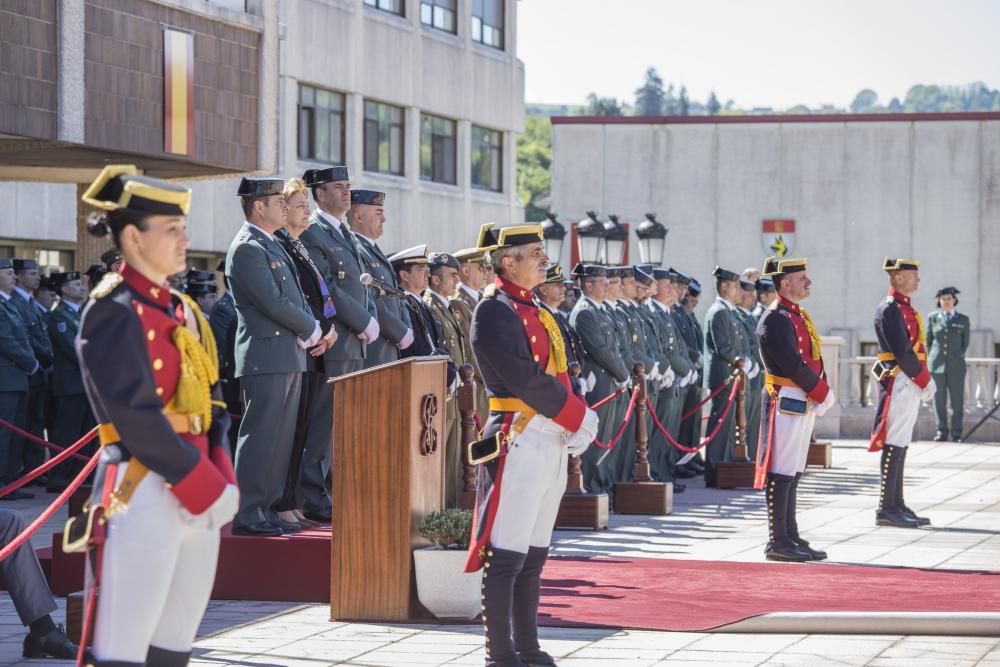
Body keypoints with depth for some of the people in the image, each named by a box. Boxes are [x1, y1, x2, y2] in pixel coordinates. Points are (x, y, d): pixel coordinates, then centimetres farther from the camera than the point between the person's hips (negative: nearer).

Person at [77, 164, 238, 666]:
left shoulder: (183, 310, 16)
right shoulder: (113, 309, -9)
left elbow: (212, 404, 14)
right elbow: (135, 415, -17)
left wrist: (222, 480, -2)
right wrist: (204, 485, -16)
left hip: (199, 500, 8)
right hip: (145, 494, -8)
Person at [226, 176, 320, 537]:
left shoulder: (272, 245, 19)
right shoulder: (247, 248, -12)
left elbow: (294, 296, 21)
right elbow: (273, 302, -18)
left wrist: (313, 328, 2)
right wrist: (311, 329, -7)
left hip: (289, 356, 10)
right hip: (266, 357, -10)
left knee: (280, 439, 11)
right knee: (259, 436, -8)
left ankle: (266, 510, 16)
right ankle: (247, 516, -7)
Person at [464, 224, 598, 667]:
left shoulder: (533, 311, 18)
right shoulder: (495, 310, -10)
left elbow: (558, 375, 15)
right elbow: (524, 378, -18)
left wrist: (578, 422, -2)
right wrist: (579, 419, -13)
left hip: (552, 442, 9)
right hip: (520, 441, -9)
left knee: (533, 554, 13)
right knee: (506, 554, -7)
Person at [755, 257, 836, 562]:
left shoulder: (799, 316, 17)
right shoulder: (775, 320, -14)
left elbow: (814, 359, 15)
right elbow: (793, 365, -20)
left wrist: (824, 393, 0)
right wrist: (823, 394, -12)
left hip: (805, 404, 10)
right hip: (786, 402, -10)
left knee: (793, 473, 13)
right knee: (780, 473, -6)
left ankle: (791, 537, 19)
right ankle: (777, 542, -4)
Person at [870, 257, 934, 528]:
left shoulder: (906, 308, 17)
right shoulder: (889, 309, -13)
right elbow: (901, 351, -18)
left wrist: (926, 378, 7)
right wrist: (924, 381, -15)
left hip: (911, 384, 10)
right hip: (899, 382, -10)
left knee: (901, 446, 11)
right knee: (894, 446, -8)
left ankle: (897, 506, 15)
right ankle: (886, 509, -6)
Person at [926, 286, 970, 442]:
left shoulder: (963, 320, 6)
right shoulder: (932, 318, 7)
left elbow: (965, 342, 13)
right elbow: (928, 340, 11)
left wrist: (958, 357, 9)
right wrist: (932, 358, 8)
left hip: (956, 365, 0)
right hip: (937, 365, 0)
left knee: (957, 400, -1)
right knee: (939, 399, 1)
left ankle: (956, 433, 4)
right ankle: (941, 431, 7)